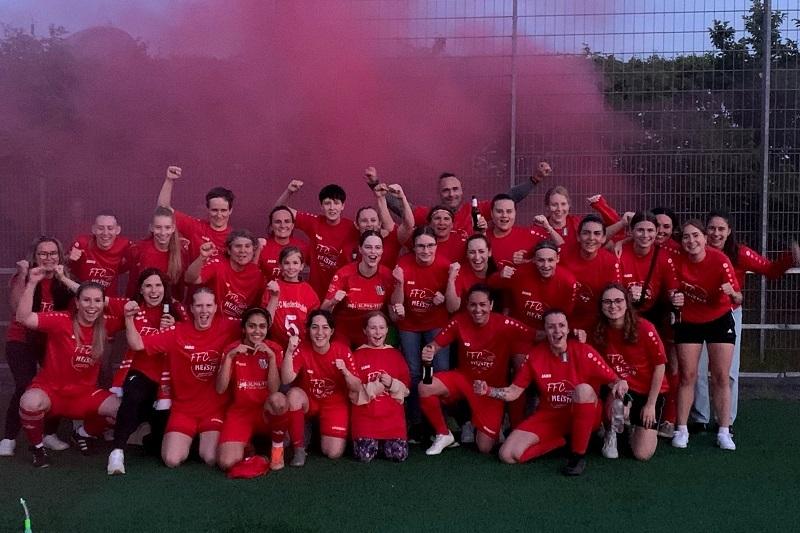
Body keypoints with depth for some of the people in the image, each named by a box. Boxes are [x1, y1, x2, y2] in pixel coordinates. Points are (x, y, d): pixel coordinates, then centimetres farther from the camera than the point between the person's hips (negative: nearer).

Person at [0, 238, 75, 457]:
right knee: (25, 387, -18)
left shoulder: (64, 281, -1)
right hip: (21, 341, -3)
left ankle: (50, 434, 8)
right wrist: (23, 276, -32)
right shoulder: (23, 278, -11)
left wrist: (64, 279, -31)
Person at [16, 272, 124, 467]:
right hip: (50, 390, -4)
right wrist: (32, 283, -35)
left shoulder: (105, 325, -4)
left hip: (84, 393, 4)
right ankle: (37, 446, -4)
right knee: (31, 403, -38)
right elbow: (24, 318, -28)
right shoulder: (61, 321, -16)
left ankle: (83, 433, 15)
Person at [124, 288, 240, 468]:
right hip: (183, 408, 1)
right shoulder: (177, 332, -5)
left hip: (215, 408, -1)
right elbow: (137, 344, -6)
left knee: (211, 459, -16)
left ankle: (206, 441, 20)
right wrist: (129, 318, -21)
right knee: (172, 460, -13)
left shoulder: (227, 326, -7)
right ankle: (186, 440, 21)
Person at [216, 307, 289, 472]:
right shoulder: (232, 349, -1)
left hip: (267, 412, 0)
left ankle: (278, 446, -11)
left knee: (278, 399, -37)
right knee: (226, 463, -25)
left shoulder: (274, 349, -3)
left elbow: (274, 390, -14)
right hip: (240, 412, 0)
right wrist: (229, 357, -21)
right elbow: (220, 389, -12)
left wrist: (272, 356, -23)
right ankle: (244, 445, 11)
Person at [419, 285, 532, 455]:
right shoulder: (459, 321, -15)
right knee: (425, 388, -25)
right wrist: (429, 351, -30)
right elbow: (436, 343, -7)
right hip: (463, 377, 2)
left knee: (485, 448, -7)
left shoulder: (506, 325, -22)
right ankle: (443, 434, 0)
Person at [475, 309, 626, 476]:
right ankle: (563, 440, 5)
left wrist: (620, 384, -37)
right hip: (549, 416, 3)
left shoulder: (583, 352, -14)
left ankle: (579, 455, -21)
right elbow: (514, 392, 1)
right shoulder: (535, 355, -5)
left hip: (584, 416, -2)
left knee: (584, 388, -37)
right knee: (508, 454, -15)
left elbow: (612, 380, -12)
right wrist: (488, 390, -17)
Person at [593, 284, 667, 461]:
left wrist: (651, 404, -10)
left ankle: (636, 427, 24)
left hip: (649, 392, -1)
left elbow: (660, 366, -11)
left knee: (643, 454, -12)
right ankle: (611, 433, -1)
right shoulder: (600, 332, -6)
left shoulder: (644, 328, -17)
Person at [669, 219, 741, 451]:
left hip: (719, 321, -1)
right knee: (687, 375, 1)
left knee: (721, 376, -1)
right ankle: (681, 429, 10)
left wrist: (733, 293, -44)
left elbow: (738, 299, -22)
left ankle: (724, 432, 7)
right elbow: (674, 291, 1)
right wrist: (674, 299, -21)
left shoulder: (720, 260, -22)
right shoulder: (678, 260, -16)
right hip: (688, 322, 1)